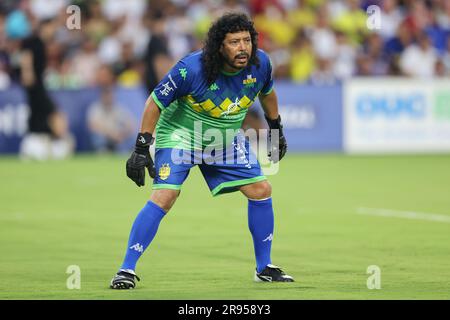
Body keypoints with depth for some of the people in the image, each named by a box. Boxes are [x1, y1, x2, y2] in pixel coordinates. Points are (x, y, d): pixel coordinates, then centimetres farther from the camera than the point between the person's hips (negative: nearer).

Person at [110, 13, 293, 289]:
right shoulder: (191, 69, -30)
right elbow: (155, 103, -19)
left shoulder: (260, 64, -16)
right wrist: (141, 148, -21)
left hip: (227, 140, 5)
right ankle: (127, 270, -14)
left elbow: (267, 92, 9)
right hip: (180, 135, -5)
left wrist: (276, 129, 19)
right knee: (164, 197, -21)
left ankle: (264, 268, 14)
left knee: (261, 190, -2)